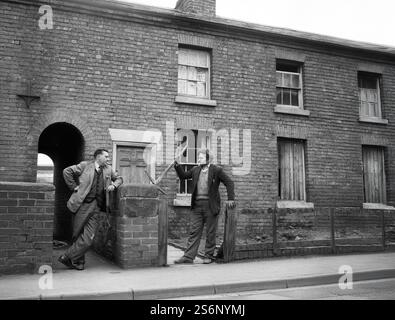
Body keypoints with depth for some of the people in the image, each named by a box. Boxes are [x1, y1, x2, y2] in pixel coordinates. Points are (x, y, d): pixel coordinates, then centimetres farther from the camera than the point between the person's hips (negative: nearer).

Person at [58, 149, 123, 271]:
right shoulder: (85, 165, 2)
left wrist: (114, 185, 5)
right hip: (83, 205, -3)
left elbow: (119, 178, 26)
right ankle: (78, 262, 20)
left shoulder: (108, 169, 15)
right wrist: (74, 186, 2)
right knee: (77, 234, 4)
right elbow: (67, 171, 3)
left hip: (96, 207, 3)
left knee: (88, 239, -6)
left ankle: (67, 257, 6)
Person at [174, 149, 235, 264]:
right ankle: (188, 256, 4)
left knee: (210, 232, 4)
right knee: (194, 231, 3)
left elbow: (229, 183, 0)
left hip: (210, 206, -4)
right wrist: (177, 166, 6)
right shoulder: (195, 170, 11)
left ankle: (209, 256, 16)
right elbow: (183, 176, 23)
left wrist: (230, 199, -8)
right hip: (197, 205, 4)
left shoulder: (216, 170, -2)